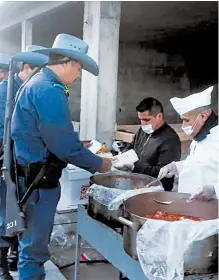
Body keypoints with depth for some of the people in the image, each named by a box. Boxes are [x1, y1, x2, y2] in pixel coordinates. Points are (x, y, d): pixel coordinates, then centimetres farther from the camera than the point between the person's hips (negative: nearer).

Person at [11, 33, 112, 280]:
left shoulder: (37, 83, 14)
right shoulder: (49, 91, -20)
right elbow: (63, 144, -22)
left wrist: (78, 147, 17)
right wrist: (98, 164, -9)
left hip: (33, 175, 11)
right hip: (39, 179, -10)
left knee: (32, 241, 21)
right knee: (34, 246, 3)